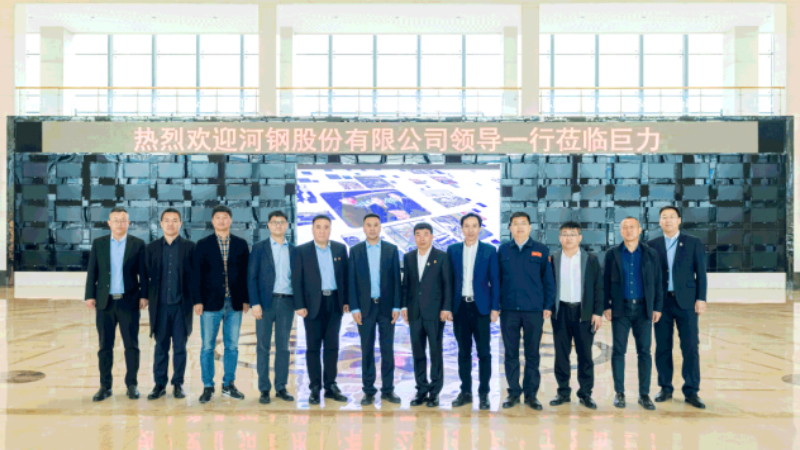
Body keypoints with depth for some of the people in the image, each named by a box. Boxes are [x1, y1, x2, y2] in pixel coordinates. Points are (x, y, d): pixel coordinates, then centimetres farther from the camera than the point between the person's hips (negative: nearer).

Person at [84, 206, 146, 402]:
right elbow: (92, 271, 7)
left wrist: (144, 296, -4)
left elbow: (143, 272, 1)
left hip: (129, 301, -2)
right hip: (105, 302, 2)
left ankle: (131, 384, 13)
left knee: (131, 345, 3)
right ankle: (105, 386, 15)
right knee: (105, 346, 7)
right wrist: (90, 296, 0)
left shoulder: (138, 244, 2)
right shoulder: (98, 243, 8)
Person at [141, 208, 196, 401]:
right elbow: (145, 274, 8)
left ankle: (178, 384, 16)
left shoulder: (189, 247, 2)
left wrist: (195, 300, -5)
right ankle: (159, 384, 16)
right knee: (161, 347, 7)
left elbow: (195, 275, 0)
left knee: (180, 347, 5)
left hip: (182, 305, -1)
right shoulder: (151, 248, 8)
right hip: (160, 305, 1)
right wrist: (145, 296, -1)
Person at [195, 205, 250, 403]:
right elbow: (198, 274, 0)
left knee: (232, 346, 7)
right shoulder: (203, 244, 3)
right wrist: (198, 301, -6)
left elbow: (246, 273, 7)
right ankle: (208, 387, 13)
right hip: (211, 303, -1)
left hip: (235, 304, 2)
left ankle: (229, 385, 19)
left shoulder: (241, 244, 7)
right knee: (207, 346, 2)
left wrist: (246, 299, 2)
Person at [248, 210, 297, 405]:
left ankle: (281, 387, 15)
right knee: (263, 347, 2)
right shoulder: (259, 248, 4)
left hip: (287, 302, 2)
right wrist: (255, 303, -10)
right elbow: (251, 277, -1)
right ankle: (264, 389, 10)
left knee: (283, 347, 7)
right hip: (266, 302, -2)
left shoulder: (293, 250, 10)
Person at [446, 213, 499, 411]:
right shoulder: (452, 250, 7)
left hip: (481, 307, -2)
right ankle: (465, 392, 17)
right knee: (463, 351, 9)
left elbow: (495, 281, 0)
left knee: (483, 352, 2)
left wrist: (495, 308, -5)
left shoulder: (489, 251, 2)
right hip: (460, 307, 2)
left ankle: (483, 393, 11)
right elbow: (449, 280, 8)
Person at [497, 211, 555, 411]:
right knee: (511, 354, 6)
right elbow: (497, 279, 8)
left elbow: (548, 280, 4)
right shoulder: (503, 250, 6)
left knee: (532, 354, 5)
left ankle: (531, 394, 16)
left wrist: (548, 306, -2)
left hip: (534, 311, -1)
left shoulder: (540, 250, 4)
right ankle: (513, 392, 17)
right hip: (509, 310, 1)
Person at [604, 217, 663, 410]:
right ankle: (619, 393, 12)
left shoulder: (651, 254, 6)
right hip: (620, 309, 0)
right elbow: (606, 282, 4)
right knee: (618, 351, 2)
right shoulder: (612, 254, 4)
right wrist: (606, 306, -3)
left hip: (643, 309, 1)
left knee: (644, 351, 3)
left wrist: (657, 307, 1)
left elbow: (657, 282, 6)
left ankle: (644, 394, 12)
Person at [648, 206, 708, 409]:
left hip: (686, 302, -1)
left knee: (691, 347, -1)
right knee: (662, 347, 5)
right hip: (662, 302, 1)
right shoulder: (652, 245, 7)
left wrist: (701, 299, -5)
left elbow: (701, 272, 3)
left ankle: (691, 392, 7)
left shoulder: (693, 243, 5)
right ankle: (666, 388, 16)